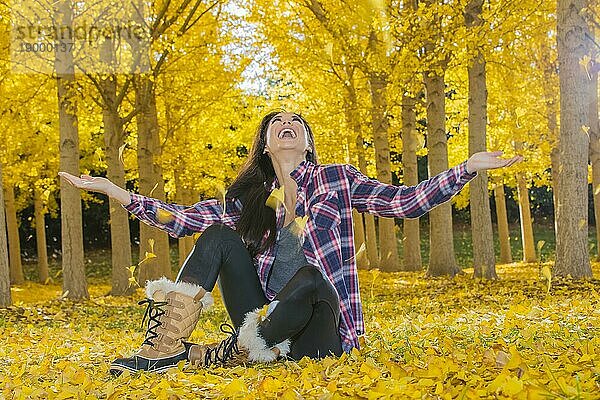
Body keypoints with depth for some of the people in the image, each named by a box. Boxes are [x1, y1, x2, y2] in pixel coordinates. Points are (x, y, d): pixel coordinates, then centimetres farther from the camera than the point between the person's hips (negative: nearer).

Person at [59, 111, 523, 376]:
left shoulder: (338, 179, 7)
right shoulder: (249, 196, 14)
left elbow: (405, 202, 0)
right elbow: (184, 219, 9)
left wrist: (469, 167, -11)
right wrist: (114, 191, 5)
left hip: (318, 329, -3)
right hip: (263, 321, 3)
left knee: (309, 277, -35)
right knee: (219, 235, -12)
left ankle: (209, 356, -24)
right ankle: (165, 343, -28)